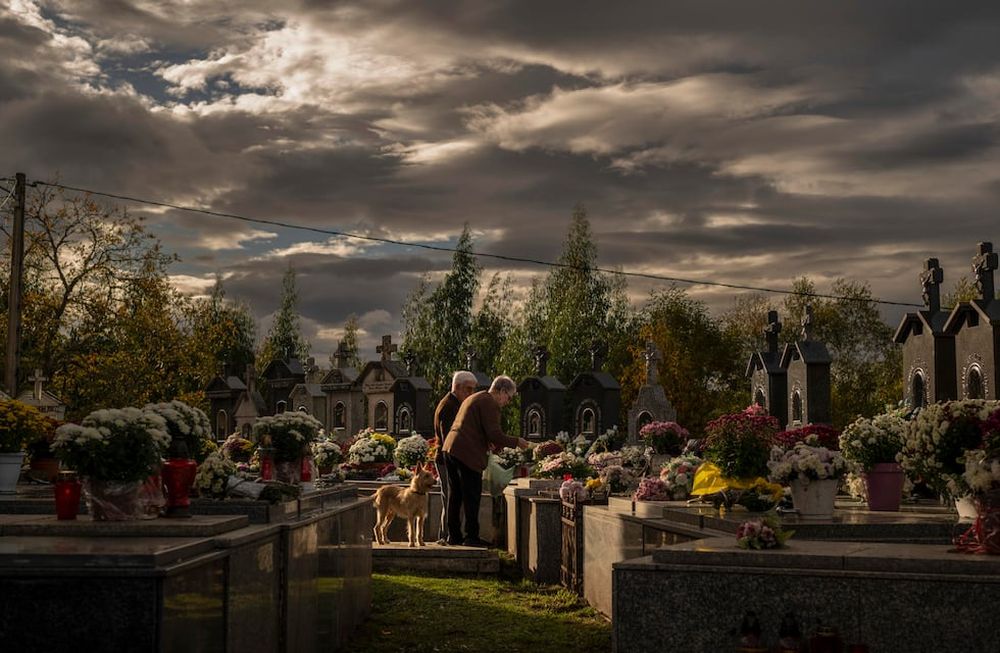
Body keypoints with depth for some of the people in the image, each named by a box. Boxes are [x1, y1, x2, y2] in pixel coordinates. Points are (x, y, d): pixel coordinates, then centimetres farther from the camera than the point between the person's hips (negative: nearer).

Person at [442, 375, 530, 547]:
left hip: (451, 449, 10)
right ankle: (471, 537, -2)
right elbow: (494, 434, -16)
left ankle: (454, 535, 18)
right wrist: (516, 442, -4)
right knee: (471, 497, -4)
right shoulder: (489, 403, -8)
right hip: (467, 454, -10)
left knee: (455, 496, 13)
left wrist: (491, 444, 24)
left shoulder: (473, 399, 24)